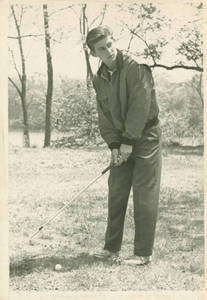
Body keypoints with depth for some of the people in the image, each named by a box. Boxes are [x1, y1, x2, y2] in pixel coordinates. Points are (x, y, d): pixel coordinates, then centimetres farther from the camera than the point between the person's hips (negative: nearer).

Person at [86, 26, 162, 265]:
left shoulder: (136, 68, -15)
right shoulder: (99, 79, 6)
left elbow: (140, 106, -19)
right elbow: (104, 115, 6)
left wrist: (129, 141, -17)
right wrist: (114, 145, -5)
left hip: (145, 137, -6)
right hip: (122, 143, 6)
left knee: (144, 197, -5)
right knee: (116, 193, 8)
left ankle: (143, 253, 2)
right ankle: (112, 247, 20)